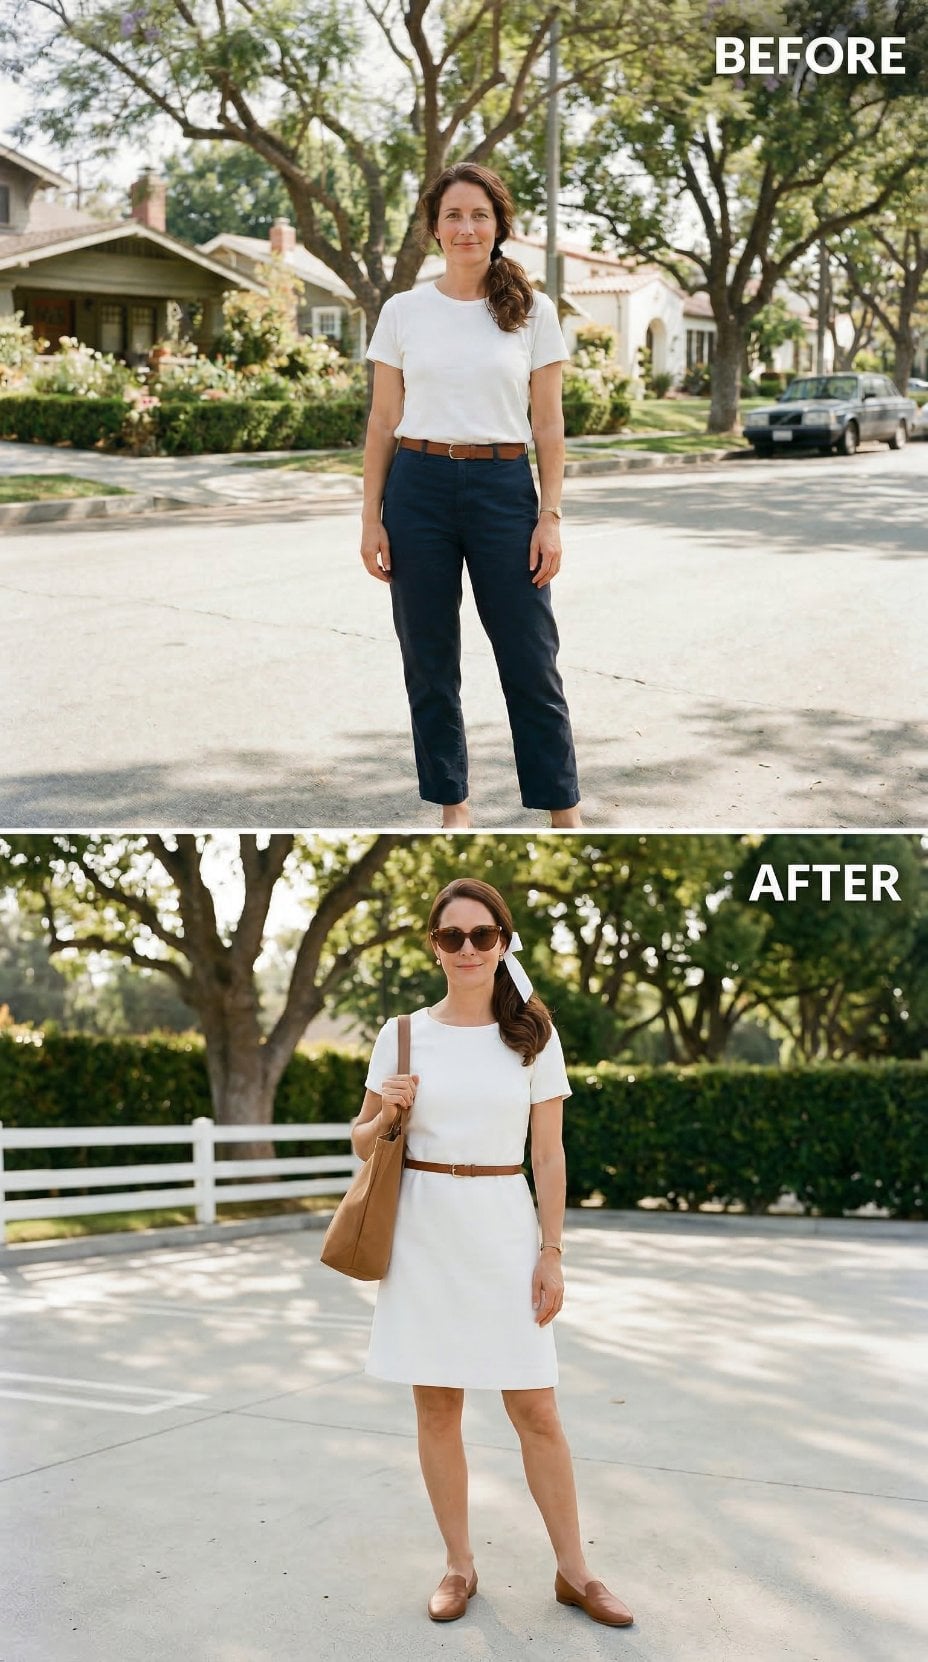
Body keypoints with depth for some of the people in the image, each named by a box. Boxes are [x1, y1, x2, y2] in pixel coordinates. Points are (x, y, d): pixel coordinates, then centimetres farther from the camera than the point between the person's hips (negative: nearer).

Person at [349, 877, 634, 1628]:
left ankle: (574, 1572, 17)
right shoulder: (402, 1034, 2)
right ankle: (460, 1566, 22)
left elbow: (549, 1155, 2)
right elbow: (361, 1145, 11)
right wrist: (385, 1113, -11)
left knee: (535, 1407, 2)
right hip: (424, 1233, 1)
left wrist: (552, 1252, -3)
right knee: (437, 1406, 7)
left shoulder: (533, 1035, 1)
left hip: (504, 1231, -1)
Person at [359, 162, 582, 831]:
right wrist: (372, 518, 0)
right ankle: (453, 805, 19)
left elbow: (549, 425, 3)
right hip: (420, 487, 1)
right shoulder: (403, 311, 5)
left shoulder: (533, 311, 3)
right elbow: (383, 422, 6)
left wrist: (551, 516, -5)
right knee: (430, 662, 6)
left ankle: (564, 810, 12)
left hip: (504, 488, -1)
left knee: (531, 660, 0)